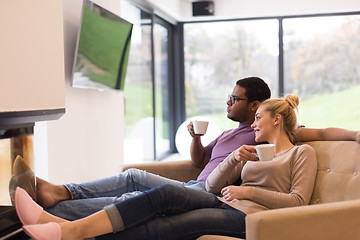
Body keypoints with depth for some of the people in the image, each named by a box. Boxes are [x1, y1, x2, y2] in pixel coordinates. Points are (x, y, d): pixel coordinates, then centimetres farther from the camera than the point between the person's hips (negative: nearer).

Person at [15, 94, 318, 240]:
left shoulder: (302, 153, 12)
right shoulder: (257, 151, 30)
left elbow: (298, 201, -3)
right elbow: (213, 184, 19)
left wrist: (248, 191, -9)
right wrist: (235, 159, 2)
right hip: (223, 203, 5)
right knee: (165, 193, -25)